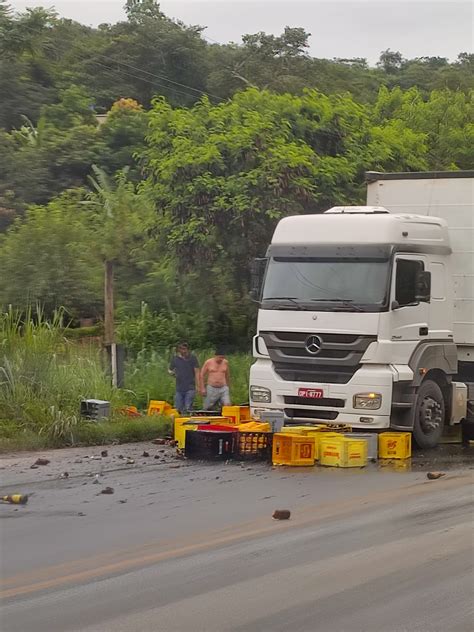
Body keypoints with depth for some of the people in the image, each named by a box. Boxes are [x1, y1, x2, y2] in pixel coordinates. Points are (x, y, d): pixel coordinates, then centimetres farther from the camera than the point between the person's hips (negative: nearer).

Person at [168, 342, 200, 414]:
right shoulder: (175, 359, 6)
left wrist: (197, 386, -7)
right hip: (179, 388, 3)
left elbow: (197, 372, 0)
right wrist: (171, 372, -6)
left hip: (190, 388, -3)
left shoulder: (192, 358, 0)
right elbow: (170, 370, 18)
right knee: (178, 409, 5)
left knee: (188, 409, -10)